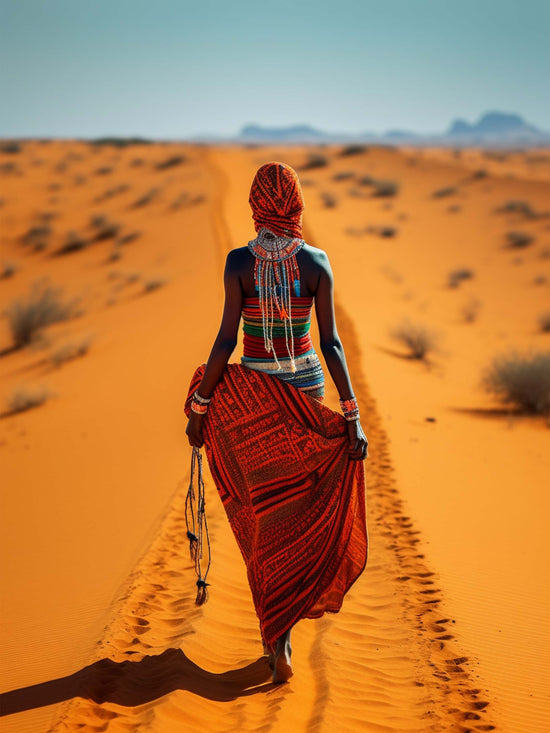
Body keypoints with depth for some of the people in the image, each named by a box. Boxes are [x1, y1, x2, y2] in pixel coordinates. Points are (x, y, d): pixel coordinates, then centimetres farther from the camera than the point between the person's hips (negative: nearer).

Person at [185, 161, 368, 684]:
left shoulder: (239, 261, -12)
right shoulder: (316, 262, -7)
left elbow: (226, 339, -14)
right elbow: (330, 342, -10)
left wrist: (199, 407, -5)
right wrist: (352, 416, -7)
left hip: (252, 394, -1)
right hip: (306, 388, 2)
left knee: (263, 509, 8)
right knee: (299, 503, 21)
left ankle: (278, 642, 3)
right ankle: (281, 623, 32)